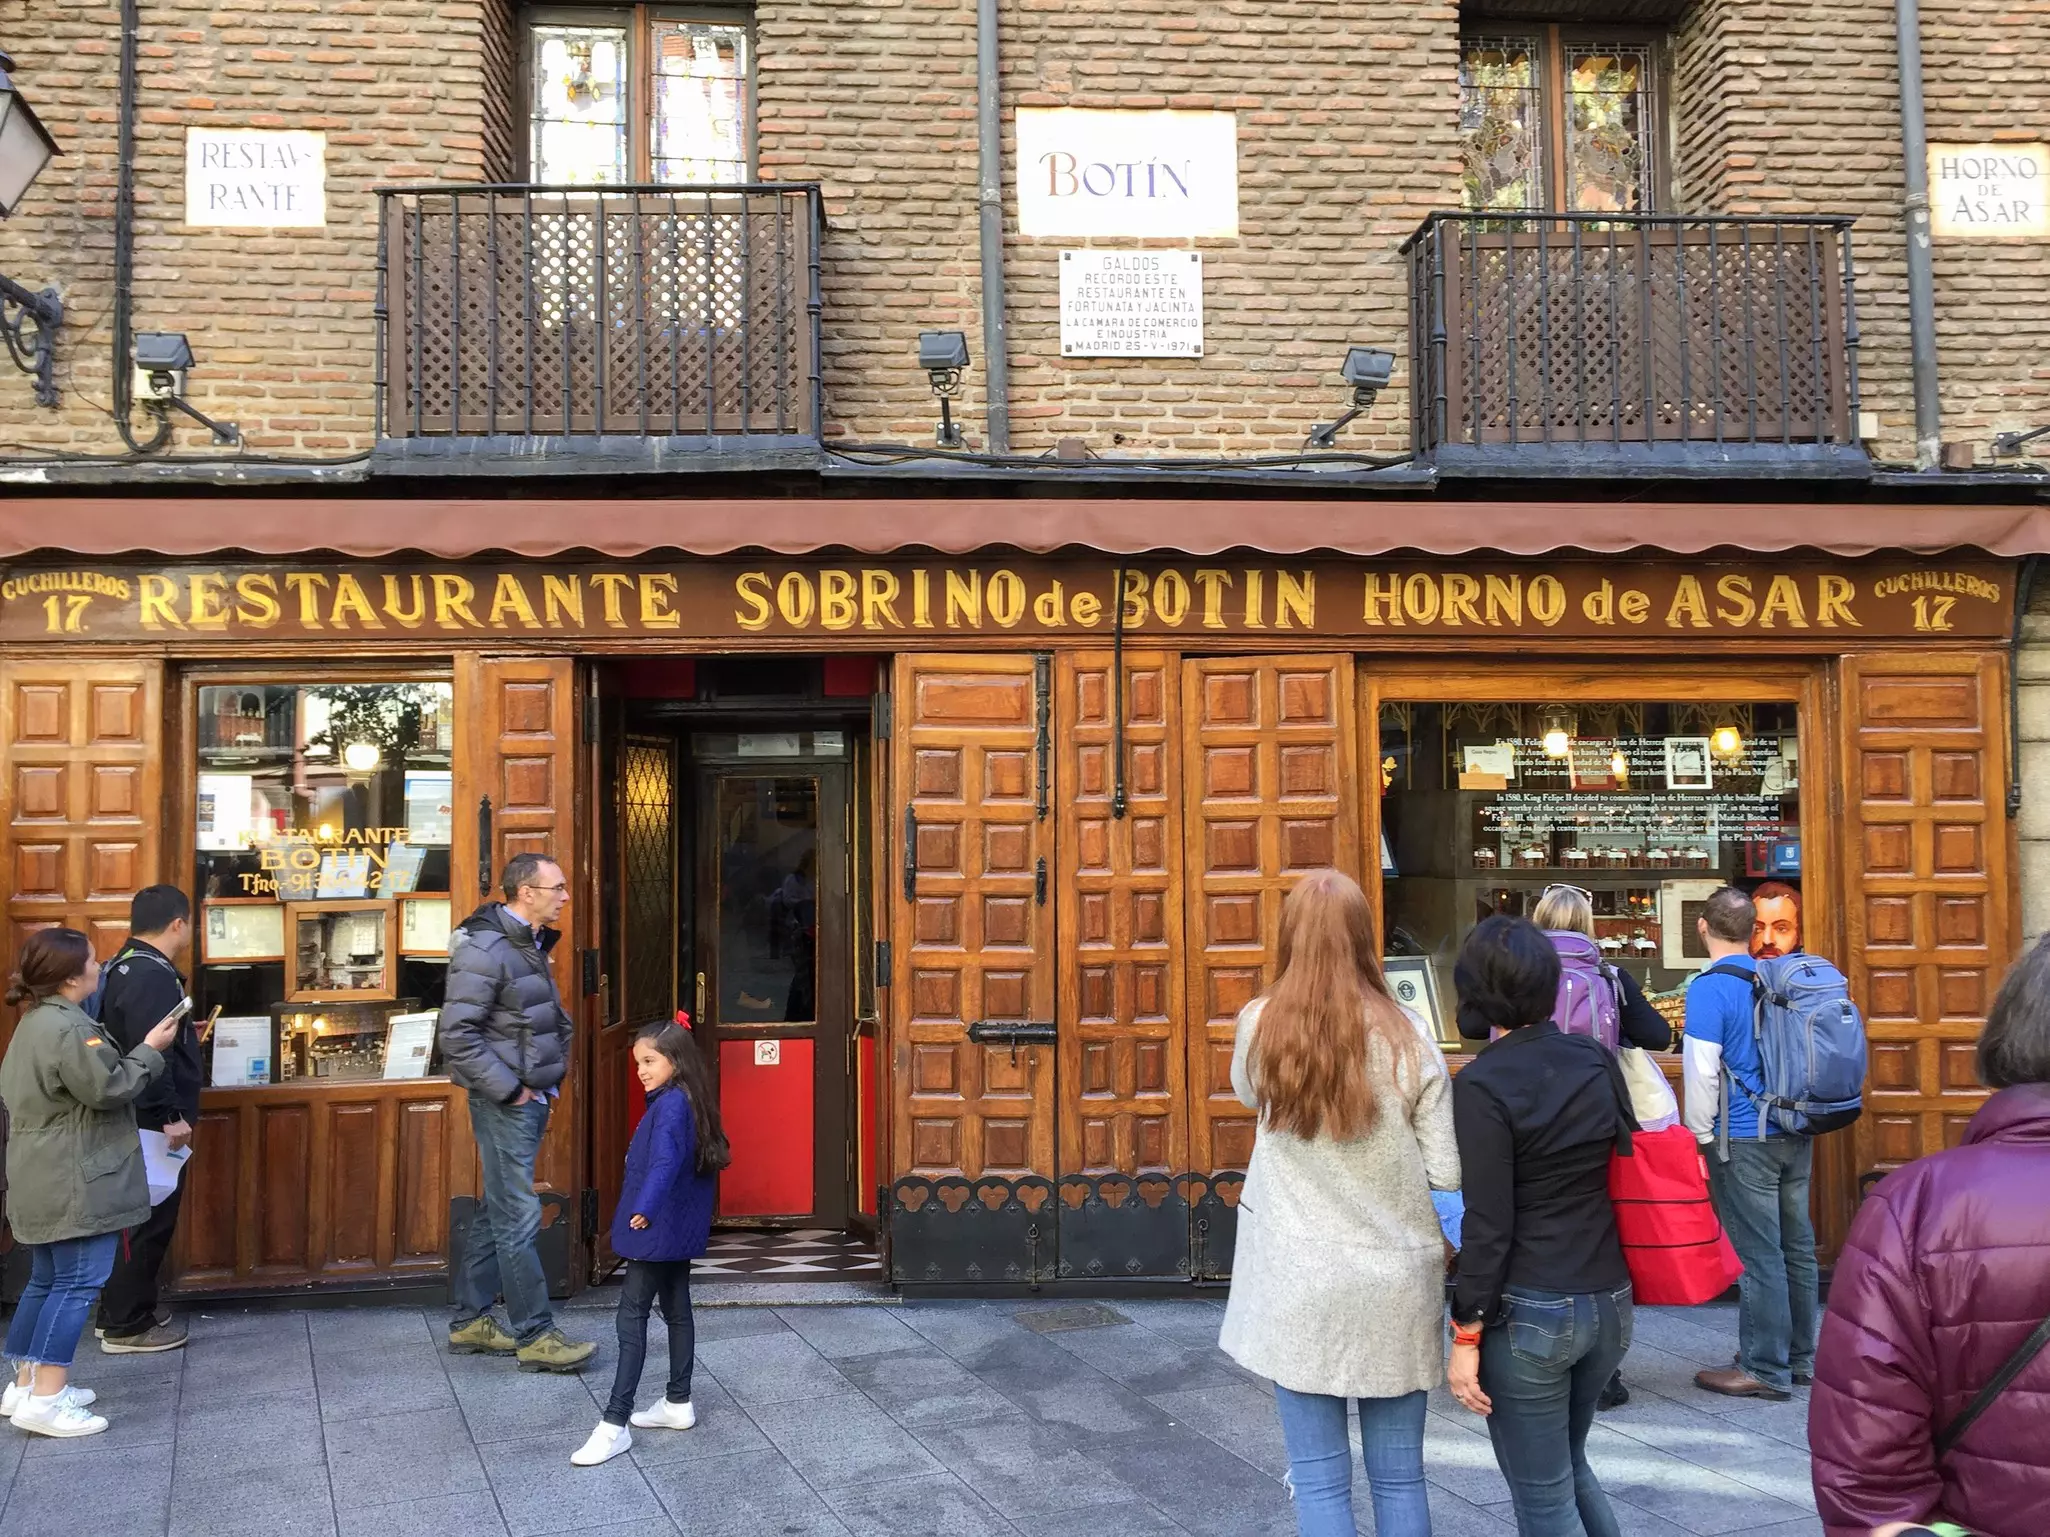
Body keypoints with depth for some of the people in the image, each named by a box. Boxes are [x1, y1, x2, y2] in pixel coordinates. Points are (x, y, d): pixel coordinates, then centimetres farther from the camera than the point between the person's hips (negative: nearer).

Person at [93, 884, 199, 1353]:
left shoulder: (125, 966, 11)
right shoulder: (153, 975, -21)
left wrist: (184, 1035, 30)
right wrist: (169, 1115, -25)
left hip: (138, 1117, 10)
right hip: (152, 1121, -10)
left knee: (140, 1218, 18)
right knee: (149, 1220, -1)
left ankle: (124, 1312, 28)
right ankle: (125, 1326, 8)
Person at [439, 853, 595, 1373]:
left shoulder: (532, 944, 12)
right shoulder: (484, 950, -17)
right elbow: (456, 1036, -21)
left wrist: (554, 1072, 14)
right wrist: (509, 1089, -18)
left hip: (532, 1099, 9)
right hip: (505, 1103, -9)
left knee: (496, 1212, 16)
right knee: (518, 1218, -4)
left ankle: (470, 1322, 26)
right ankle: (536, 1336, 3)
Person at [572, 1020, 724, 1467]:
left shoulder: (671, 1104, -20)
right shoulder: (685, 1102, 10)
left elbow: (664, 1162, -32)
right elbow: (702, 1159, 18)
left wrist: (645, 1210, -36)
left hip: (658, 1230, -10)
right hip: (679, 1230, 10)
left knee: (631, 1317, -7)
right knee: (677, 1311, 16)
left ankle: (615, 1424, -5)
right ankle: (678, 1403, 27)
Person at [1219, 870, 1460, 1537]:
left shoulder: (1258, 1026, -7)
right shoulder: (1408, 1036, -9)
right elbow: (1446, 1174, -6)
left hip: (1299, 1283, -1)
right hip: (1397, 1281, 1)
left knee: (1319, 1477, 8)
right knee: (1398, 1474, 14)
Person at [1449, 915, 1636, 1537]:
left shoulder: (1483, 1083, -16)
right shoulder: (1596, 1060, 2)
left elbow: (1489, 1224, -16)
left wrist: (1466, 1335, -10)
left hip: (1530, 1314, -7)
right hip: (1609, 1301, 7)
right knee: (1568, 1466, 26)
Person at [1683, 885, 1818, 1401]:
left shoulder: (1709, 989, -14)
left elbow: (1702, 1070, -15)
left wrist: (1700, 1134, -5)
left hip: (1744, 1139, -7)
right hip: (1796, 1135, 7)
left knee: (1759, 1254, -2)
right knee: (1796, 1246, 14)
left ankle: (1765, 1370, 5)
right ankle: (1800, 1357, 25)